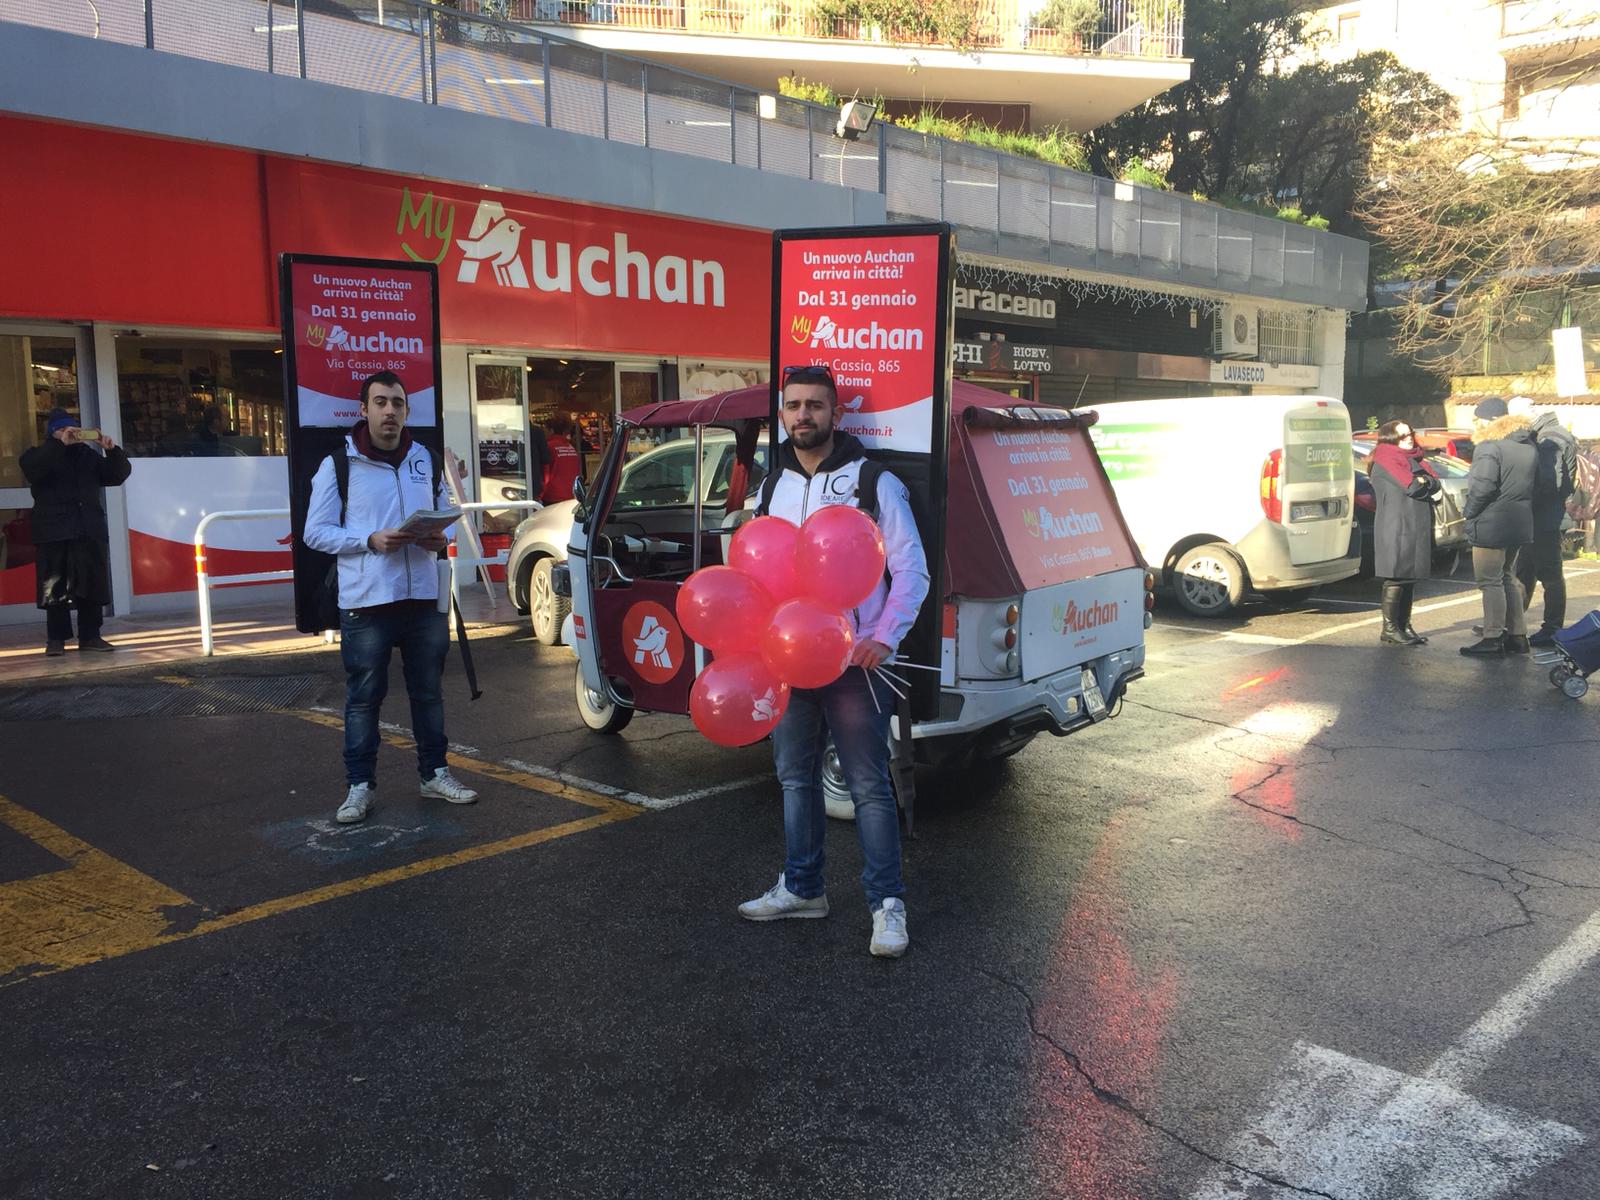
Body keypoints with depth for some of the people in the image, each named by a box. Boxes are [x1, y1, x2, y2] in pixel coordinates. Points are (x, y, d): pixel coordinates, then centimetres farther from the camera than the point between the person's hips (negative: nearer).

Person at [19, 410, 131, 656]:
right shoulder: (39, 455, 6)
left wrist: (112, 450, -4)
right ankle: (56, 638, 2)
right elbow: (31, 468, -17)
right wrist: (60, 444, -23)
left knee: (93, 585, 3)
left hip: (90, 532, 4)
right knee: (55, 587, -3)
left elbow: (118, 475, 14)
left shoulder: (88, 454, 17)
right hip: (54, 534, -3)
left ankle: (90, 636, 10)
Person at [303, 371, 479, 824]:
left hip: (425, 598, 4)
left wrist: (440, 537, -8)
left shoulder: (426, 460, 10)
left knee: (429, 692, 14)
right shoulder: (338, 463, -3)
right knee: (363, 698, 3)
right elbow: (316, 532, -4)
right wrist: (370, 540, -19)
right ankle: (360, 785, 14)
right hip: (366, 603, -4)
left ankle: (434, 773, 27)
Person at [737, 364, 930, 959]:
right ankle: (801, 888, 30)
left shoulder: (872, 482, -6)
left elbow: (911, 569, -7)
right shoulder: (775, 486, 10)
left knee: (868, 786, -3)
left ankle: (887, 904, 7)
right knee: (795, 777, 15)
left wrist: (883, 639, -19)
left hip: (852, 663, -6)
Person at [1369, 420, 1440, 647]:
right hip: (1396, 529, -8)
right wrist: (1422, 482, 1)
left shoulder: (1415, 459, 20)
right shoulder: (1385, 461, -6)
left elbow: (1435, 483, 6)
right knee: (1396, 579, -7)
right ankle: (1389, 629, -2)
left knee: (1411, 578, 9)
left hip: (1418, 529, 8)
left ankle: (1404, 626, 16)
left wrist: (1422, 481, -9)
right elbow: (1411, 486, -16)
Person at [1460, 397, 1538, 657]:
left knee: (1491, 582, -3)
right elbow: (1531, 485, 15)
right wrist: (1519, 508, 18)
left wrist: (1469, 512, -9)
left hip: (1491, 526, -9)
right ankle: (1517, 635, 21)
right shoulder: (1528, 446, 13)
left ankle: (1493, 638, -2)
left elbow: (1482, 487, -23)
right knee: (1508, 579, 18)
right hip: (1520, 525, 9)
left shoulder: (1488, 447, -16)